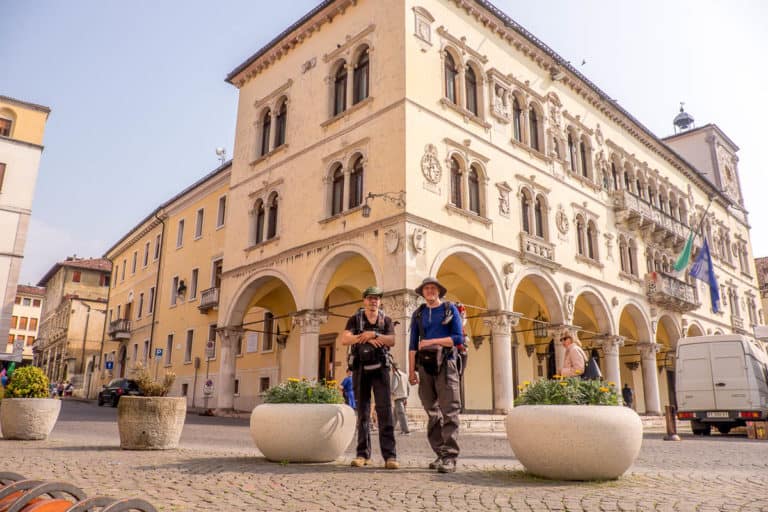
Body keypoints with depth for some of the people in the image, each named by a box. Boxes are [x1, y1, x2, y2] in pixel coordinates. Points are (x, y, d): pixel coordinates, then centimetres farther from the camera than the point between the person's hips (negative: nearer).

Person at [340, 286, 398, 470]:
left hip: (380, 369, 0)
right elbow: (344, 339, -9)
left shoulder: (386, 320, 9)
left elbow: (392, 340, -7)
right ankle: (363, 454, 10)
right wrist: (367, 338, -17)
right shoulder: (355, 319, 7)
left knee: (385, 410, -9)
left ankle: (390, 455, -10)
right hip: (360, 369, 1)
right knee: (362, 412, 4)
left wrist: (373, 334, -19)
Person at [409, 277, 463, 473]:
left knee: (449, 410, -9)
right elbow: (413, 344, 11)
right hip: (425, 365, 4)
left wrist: (432, 341, -9)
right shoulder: (418, 314, 15)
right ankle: (440, 454, 10)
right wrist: (411, 370, 2)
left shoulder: (450, 309, 7)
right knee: (432, 412, 4)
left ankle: (450, 457, -11)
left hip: (445, 364, -3)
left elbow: (459, 338, -2)